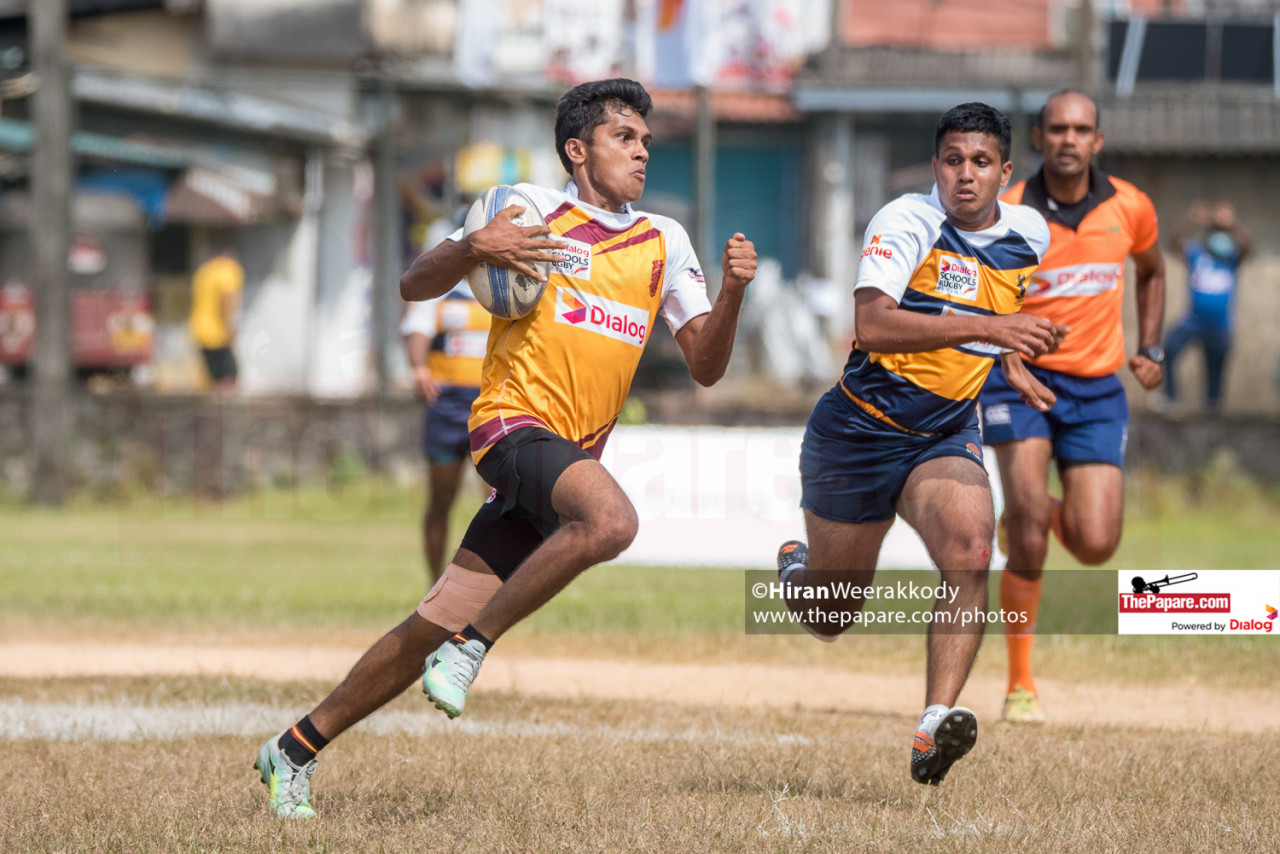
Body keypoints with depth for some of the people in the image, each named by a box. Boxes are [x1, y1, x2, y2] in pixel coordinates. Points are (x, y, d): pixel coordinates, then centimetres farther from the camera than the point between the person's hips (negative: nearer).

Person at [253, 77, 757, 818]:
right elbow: (416, 286, 1)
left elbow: (705, 364, 14)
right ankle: (472, 646, -20)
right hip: (517, 423, -5)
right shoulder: (534, 209, 2)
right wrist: (476, 248, -19)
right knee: (611, 520, -36)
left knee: (436, 626, 1)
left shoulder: (664, 242, 16)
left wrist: (733, 293, -5)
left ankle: (298, 748, 13)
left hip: (577, 454, 5)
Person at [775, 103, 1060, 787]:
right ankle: (795, 570, 48)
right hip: (860, 429, -4)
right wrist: (985, 327, -42)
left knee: (970, 550, -28)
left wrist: (1010, 360, 16)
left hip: (945, 439, 4)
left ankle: (935, 727, -33)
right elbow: (872, 323, -36)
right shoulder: (907, 223, -19)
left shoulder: (1028, 234, 2)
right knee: (829, 620, 10)